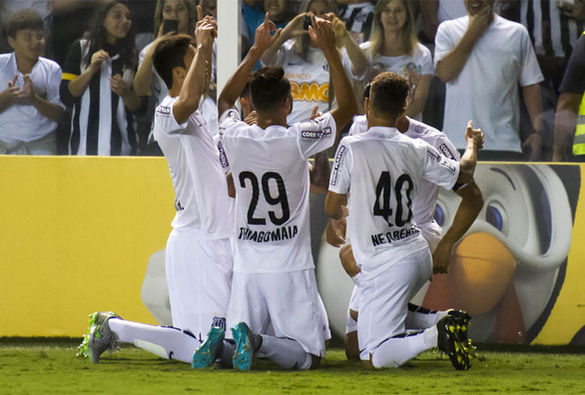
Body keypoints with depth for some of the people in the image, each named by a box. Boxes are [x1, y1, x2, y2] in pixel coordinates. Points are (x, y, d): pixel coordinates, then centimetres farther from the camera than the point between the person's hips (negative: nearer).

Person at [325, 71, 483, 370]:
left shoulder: (351, 147, -10)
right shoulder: (417, 150, 3)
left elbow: (332, 208, -3)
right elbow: (464, 174, 17)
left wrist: (348, 210, 22)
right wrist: (472, 145, 39)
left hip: (387, 267, -6)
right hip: (419, 254, 6)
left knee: (373, 359, -6)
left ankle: (436, 336, -25)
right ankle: (443, 322, 15)